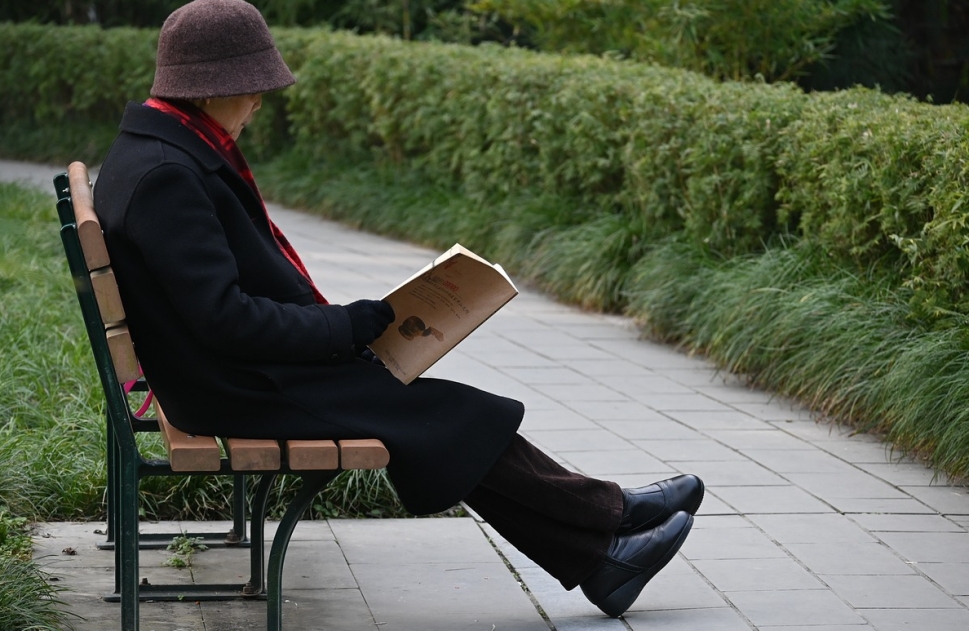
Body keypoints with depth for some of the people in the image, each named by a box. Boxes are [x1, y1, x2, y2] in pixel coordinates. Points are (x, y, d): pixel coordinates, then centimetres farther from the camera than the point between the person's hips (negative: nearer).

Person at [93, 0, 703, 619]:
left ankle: (597, 561, 11)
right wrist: (346, 325, -17)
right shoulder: (163, 174, -24)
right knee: (452, 417, -3)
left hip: (243, 375, 10)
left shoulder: (160, 152, 9)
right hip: (245, 394, -10)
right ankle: (606, 517, 14)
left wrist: (330, 320, 6)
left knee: (447, 414, 8)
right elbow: (224, 317, -27)